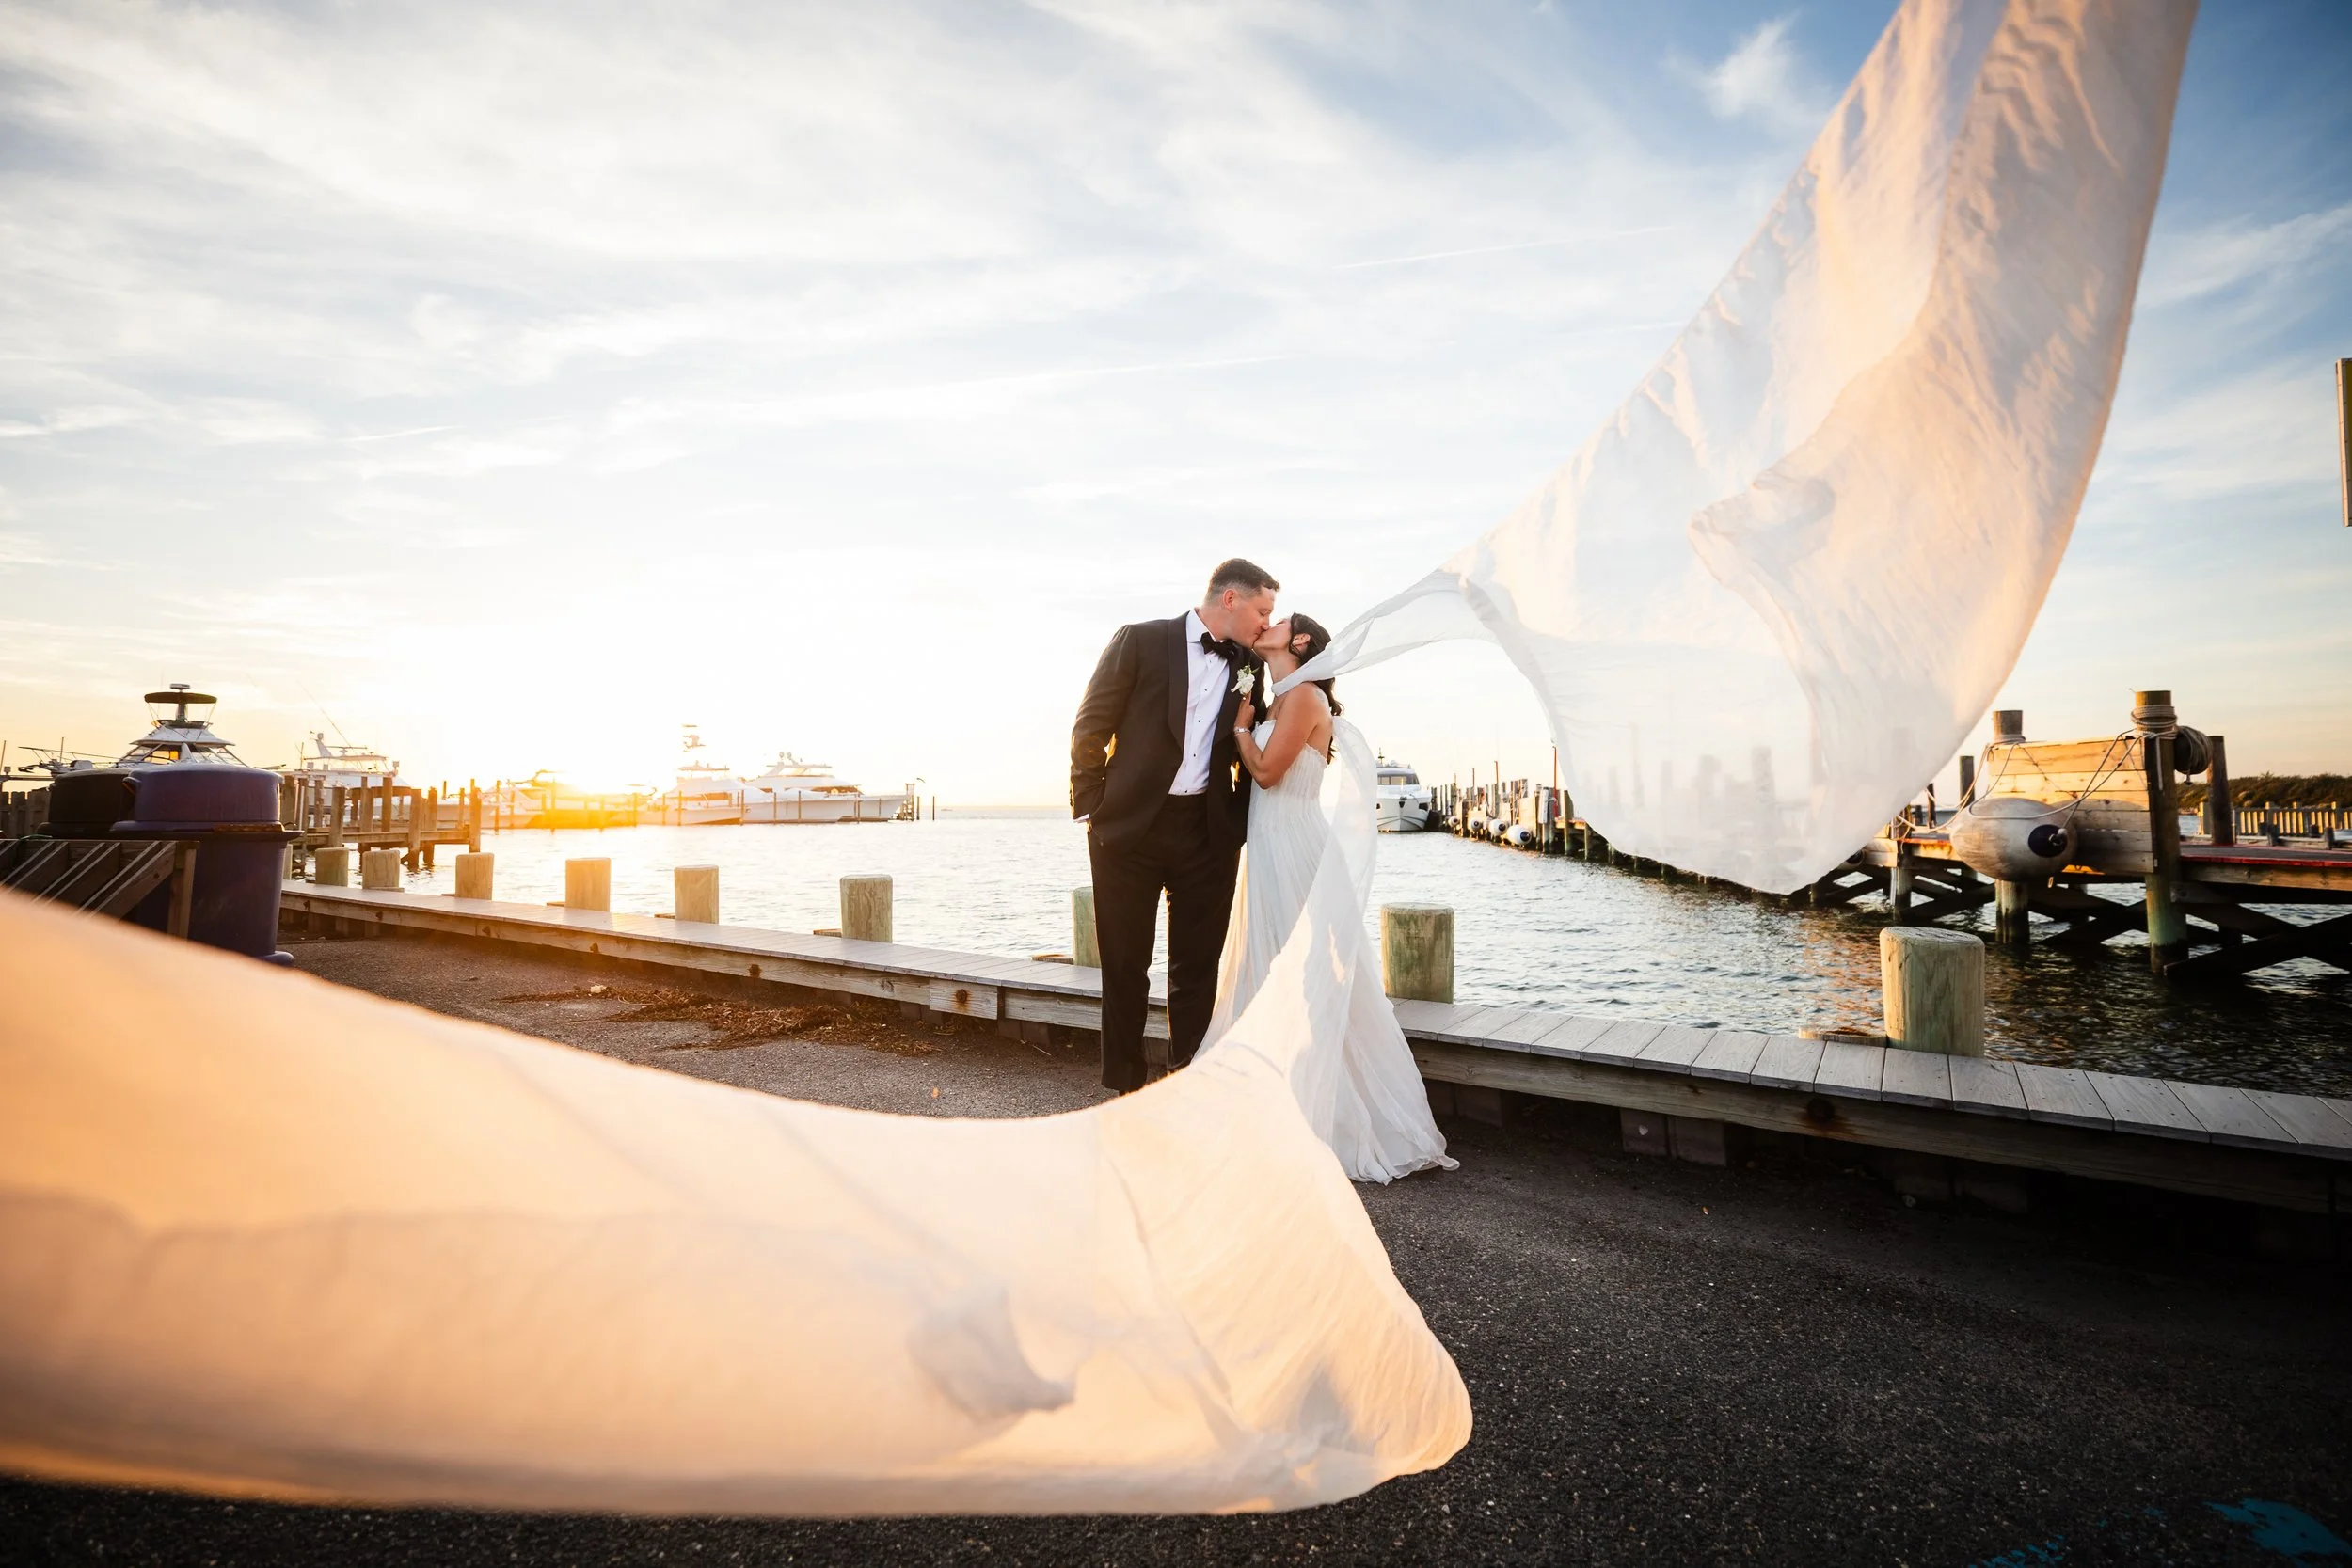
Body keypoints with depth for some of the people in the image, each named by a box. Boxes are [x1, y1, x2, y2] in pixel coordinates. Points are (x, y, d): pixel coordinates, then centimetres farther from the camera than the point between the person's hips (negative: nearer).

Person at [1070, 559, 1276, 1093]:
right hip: (1130, 827, -3)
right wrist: (1092, 808, -6)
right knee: (1125, 966, 7)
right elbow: (1091, 728, -3)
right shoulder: (1140, 641, -3)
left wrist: (1242, 822, 6)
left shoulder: (1250, 667, 10)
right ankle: (1124, 1086, 22)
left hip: (1210, 833, 4)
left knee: (1197, 968, 8)